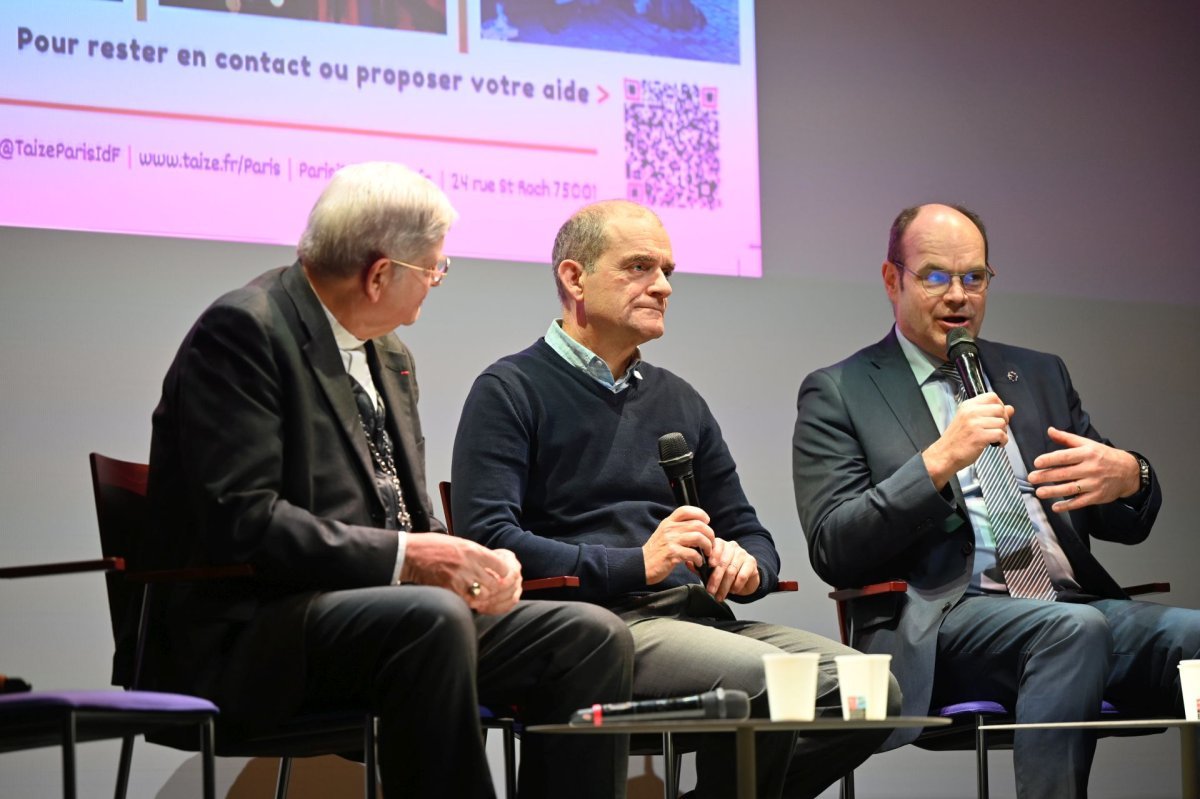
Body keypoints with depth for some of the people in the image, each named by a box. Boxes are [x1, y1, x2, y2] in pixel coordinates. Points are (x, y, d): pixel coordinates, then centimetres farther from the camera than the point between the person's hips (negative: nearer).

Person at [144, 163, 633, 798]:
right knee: (434, 621, -36)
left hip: (380, 608, 9)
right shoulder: (242, 331, -10)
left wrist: (471, 564, -2)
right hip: (249, 635, -9)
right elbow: (242, 521, -19)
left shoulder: (389, 357, 18)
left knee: (594, 639, -7)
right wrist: (402, 556, -21)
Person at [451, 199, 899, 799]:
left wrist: (746, 565, 1)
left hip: (696, 615, 7)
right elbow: (487, 537, -9)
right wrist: (637, 565, -16)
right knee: (763, 678, -32)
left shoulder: (678, 401, 26)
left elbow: (749, 535, 28)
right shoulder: (512, 391, 5)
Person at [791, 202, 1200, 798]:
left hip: (1073, 601, 5)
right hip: (942, 623, -4)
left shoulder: (1038, 375, 24)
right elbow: (832, 552, -2)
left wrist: (1126, 476, -3)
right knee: (1077, 629, -35)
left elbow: (1129, 524, 23)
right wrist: (939, 461, -14)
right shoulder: (838, 394, 10)